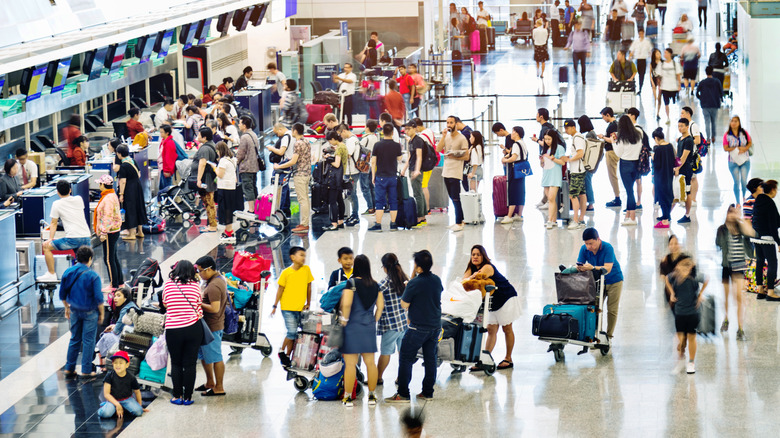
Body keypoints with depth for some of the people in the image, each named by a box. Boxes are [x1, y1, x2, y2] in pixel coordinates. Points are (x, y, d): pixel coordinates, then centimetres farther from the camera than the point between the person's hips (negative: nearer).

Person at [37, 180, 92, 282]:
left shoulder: (57, 204, 2)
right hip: (86, 237, 5)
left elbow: (53, 223, 7)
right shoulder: (79, 199, 14)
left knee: (46, 246, 9)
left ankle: (51, 274, 9)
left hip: (72, 239, -5)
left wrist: (50, 238, 15)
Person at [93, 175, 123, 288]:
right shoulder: (112, 195, 13)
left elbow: (108, 216, -23)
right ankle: (120, 282, 25)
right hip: (114, 231, 11)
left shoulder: (108, 198, -20)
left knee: (109, 259, -4)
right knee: (113, 257, 18)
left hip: (110, 232, -11)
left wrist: (104, 233, -22)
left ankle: (114, 285, 0)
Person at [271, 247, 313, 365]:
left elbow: (308, 287, 11)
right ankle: (282, 351, 9)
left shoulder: (306, 269, 3)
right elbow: (280, 290, 1)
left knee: (294, 334, 3)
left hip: (300, 308, 4)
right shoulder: (286, 272, -6)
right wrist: (275, 306, 1)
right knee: (292, 332, -12)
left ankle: (287, 356, 14)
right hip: (287, 307, -4)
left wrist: (308, 303, 12)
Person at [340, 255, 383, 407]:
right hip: (369, 327, 5)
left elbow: (346, 304, -21)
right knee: (370, 362, 11)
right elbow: (380, 305, 8)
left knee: (350, 363, -1)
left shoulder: (351, 283, -12)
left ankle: (348, 397, 2)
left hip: (353, 326, -5)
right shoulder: (375, 285, 5)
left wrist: (344, 319, -8)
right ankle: (372, 396, 16)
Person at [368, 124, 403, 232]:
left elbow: (373, 161, -2)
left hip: (380, 177, -1)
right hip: (393, 177, 1)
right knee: (393, 201, 8)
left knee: (379, 201, 1)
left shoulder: (377, 145, -6)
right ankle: (393, 224, 8)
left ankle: (378, 225, -3)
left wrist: (373, 176, 6)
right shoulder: (396, 145, -3)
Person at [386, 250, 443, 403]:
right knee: (430, 358, 14)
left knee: (406, 359, 1)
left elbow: (404, 304, -10)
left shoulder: (414, 283, -19)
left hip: (418, 327, -7)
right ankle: (428, 392, 17)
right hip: (435, 326, 7)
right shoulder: (437, 280, 1)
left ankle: (402, 394, -1)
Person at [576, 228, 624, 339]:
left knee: (612, 310, -4)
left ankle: (609, 336, 5)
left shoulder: (608, 248, -27)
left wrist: (593, 268, -53)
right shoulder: (584, 249, -13)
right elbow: (579, 265, -15)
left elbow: (608, 268, -36)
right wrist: (579, 268, -41)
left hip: (614, 281, -4)